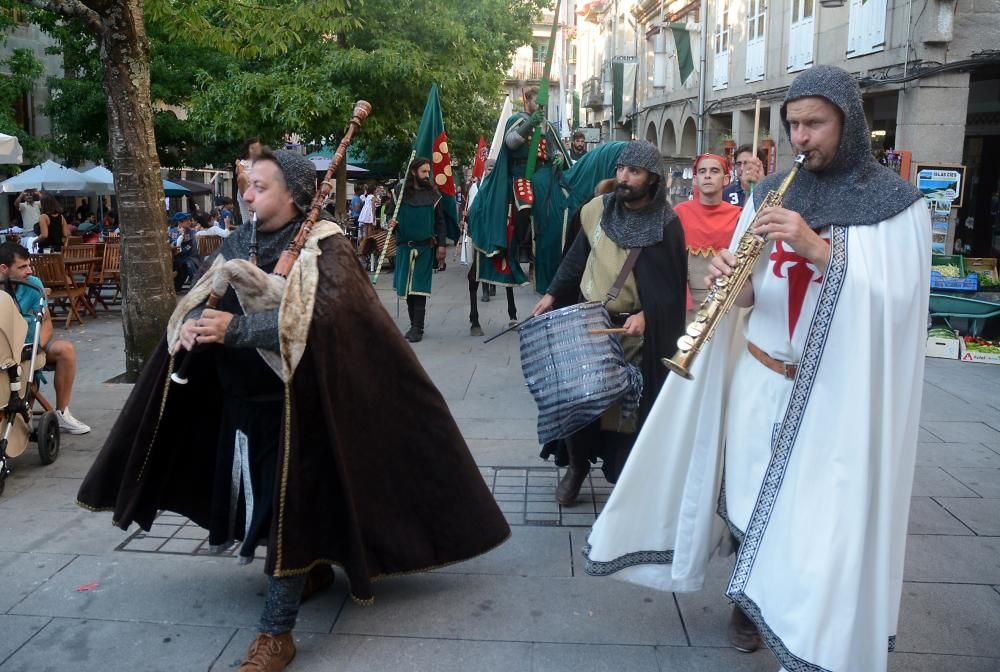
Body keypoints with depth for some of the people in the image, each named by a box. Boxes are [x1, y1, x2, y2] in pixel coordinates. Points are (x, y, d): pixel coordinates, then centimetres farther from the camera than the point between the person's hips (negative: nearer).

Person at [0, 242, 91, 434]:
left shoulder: (32, 286, -5)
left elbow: (46, 323, -5)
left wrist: (37, 347, -27)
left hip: (29, 346, 3)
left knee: (65, 349, -23)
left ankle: (61, 413, -13)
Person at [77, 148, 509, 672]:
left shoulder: (325, 247, -13)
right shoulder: (238, 243, 6)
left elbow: (318, 317, -29)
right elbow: (195, 299, 6)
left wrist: (235, 328, -35)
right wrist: (187, 325, -18)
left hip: (295, 404, -7)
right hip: (241, 401, 7)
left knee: (289, 507, -3)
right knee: (259, 499, 17)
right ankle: (312, 567, 43)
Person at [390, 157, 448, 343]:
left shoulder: (432, 195, 4)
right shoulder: (401, 192, 4)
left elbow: (440, 222, 6)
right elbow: (392, 215, 13)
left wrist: (442, 244, -1)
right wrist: (391, 224, -10)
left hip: (425, 248, -2)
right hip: (404, 247, 2)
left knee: (419, 289, -5)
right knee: (406, 288, 7)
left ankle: (417, 328, -2)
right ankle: (414, 325, 18)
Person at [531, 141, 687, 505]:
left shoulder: (667, 225, -9)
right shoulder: (597, 209, 2)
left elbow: (673, 285, -7)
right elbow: (577, 257, 13)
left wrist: (647, 315, -21)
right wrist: (552, 293, 10)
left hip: (634, 330, -3)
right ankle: (577, 466, 27)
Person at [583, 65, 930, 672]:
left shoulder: (898, 202, -5)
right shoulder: (771, 192, 6)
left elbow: (896, 302, -15)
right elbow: (749, 295, 5)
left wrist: (818, 248, -25)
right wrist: (731, 277, -18)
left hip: (841, 390, -3)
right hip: (760, 376, 3)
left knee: (821, 513, 1)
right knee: (750, 494, 11)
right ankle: (752, 601, 34)